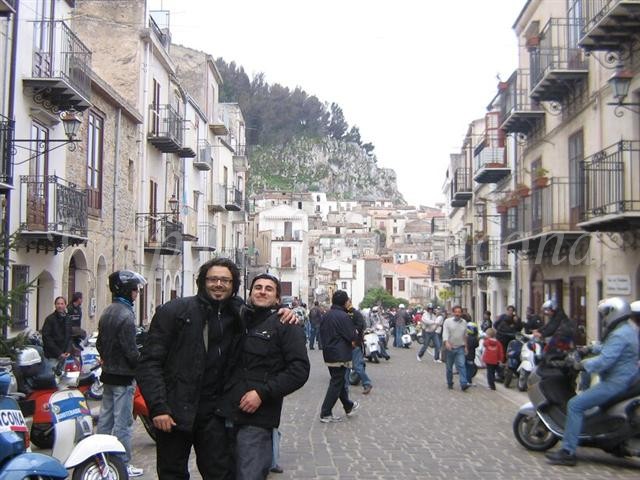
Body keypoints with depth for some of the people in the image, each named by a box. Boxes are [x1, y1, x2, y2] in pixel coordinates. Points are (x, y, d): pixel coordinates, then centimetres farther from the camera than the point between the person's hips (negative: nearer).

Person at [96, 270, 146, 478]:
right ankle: (123, 465, 3)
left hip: (108, 373, 9)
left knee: (105, 417, 15)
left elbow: (100, 342, 17)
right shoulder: (126, 315, -19)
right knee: (123, 422, -3)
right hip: (124, 375, -9)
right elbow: (130, 350, -21)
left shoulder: (107, 312, 10)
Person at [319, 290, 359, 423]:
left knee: (340, 381, 19)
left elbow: (322, 334, 11)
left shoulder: (326, 316, 6)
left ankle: (348, 407, 33)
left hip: (328, 355, 8)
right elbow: (352, 340, -15)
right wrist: (353, 344, 5)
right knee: (336, 384, 0)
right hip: (341, 356, -8)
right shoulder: (344, 316, -16)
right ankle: (325, 413, 1)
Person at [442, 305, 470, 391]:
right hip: (450, 348, -1)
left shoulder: (464, 322, 8)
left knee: (461, 365, -12)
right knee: (449, 367, 9)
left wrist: (465, 346, 17)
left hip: (460, 348, 1)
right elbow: (445, 333, -15)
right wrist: (446, 342, -32)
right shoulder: (448, 321, -4)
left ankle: (464, 384, -19)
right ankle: (450, 383, 23)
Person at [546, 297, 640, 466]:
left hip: (615, 383, -12)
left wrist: (582, 364, -17)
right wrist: (590, 348, 18)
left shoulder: (619, 335, -21)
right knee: (584, 395, 32)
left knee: (575, 405, -16)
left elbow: (604, 361, -29)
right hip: (625, 378, 12)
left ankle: (568, 453, -17)